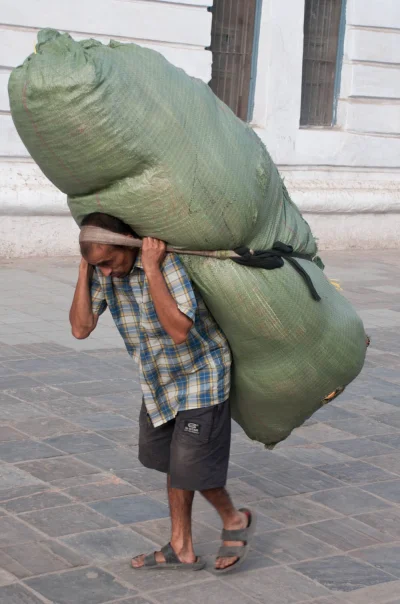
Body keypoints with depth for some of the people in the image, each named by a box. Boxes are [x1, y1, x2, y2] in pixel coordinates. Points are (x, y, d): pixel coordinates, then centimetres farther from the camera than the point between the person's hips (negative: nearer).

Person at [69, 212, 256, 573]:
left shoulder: (170, 260, -30)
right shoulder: (104, 268, -9)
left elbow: (179, 331, -40)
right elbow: (81, 328, -13)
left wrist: (151, 269, -39)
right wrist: (84, 268, -19)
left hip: (200, 376, -8)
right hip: (161, 378, 8)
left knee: (191, 468, -3)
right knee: (174, 461, 15)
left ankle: (235, 520, 24)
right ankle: (181, 550, 28)